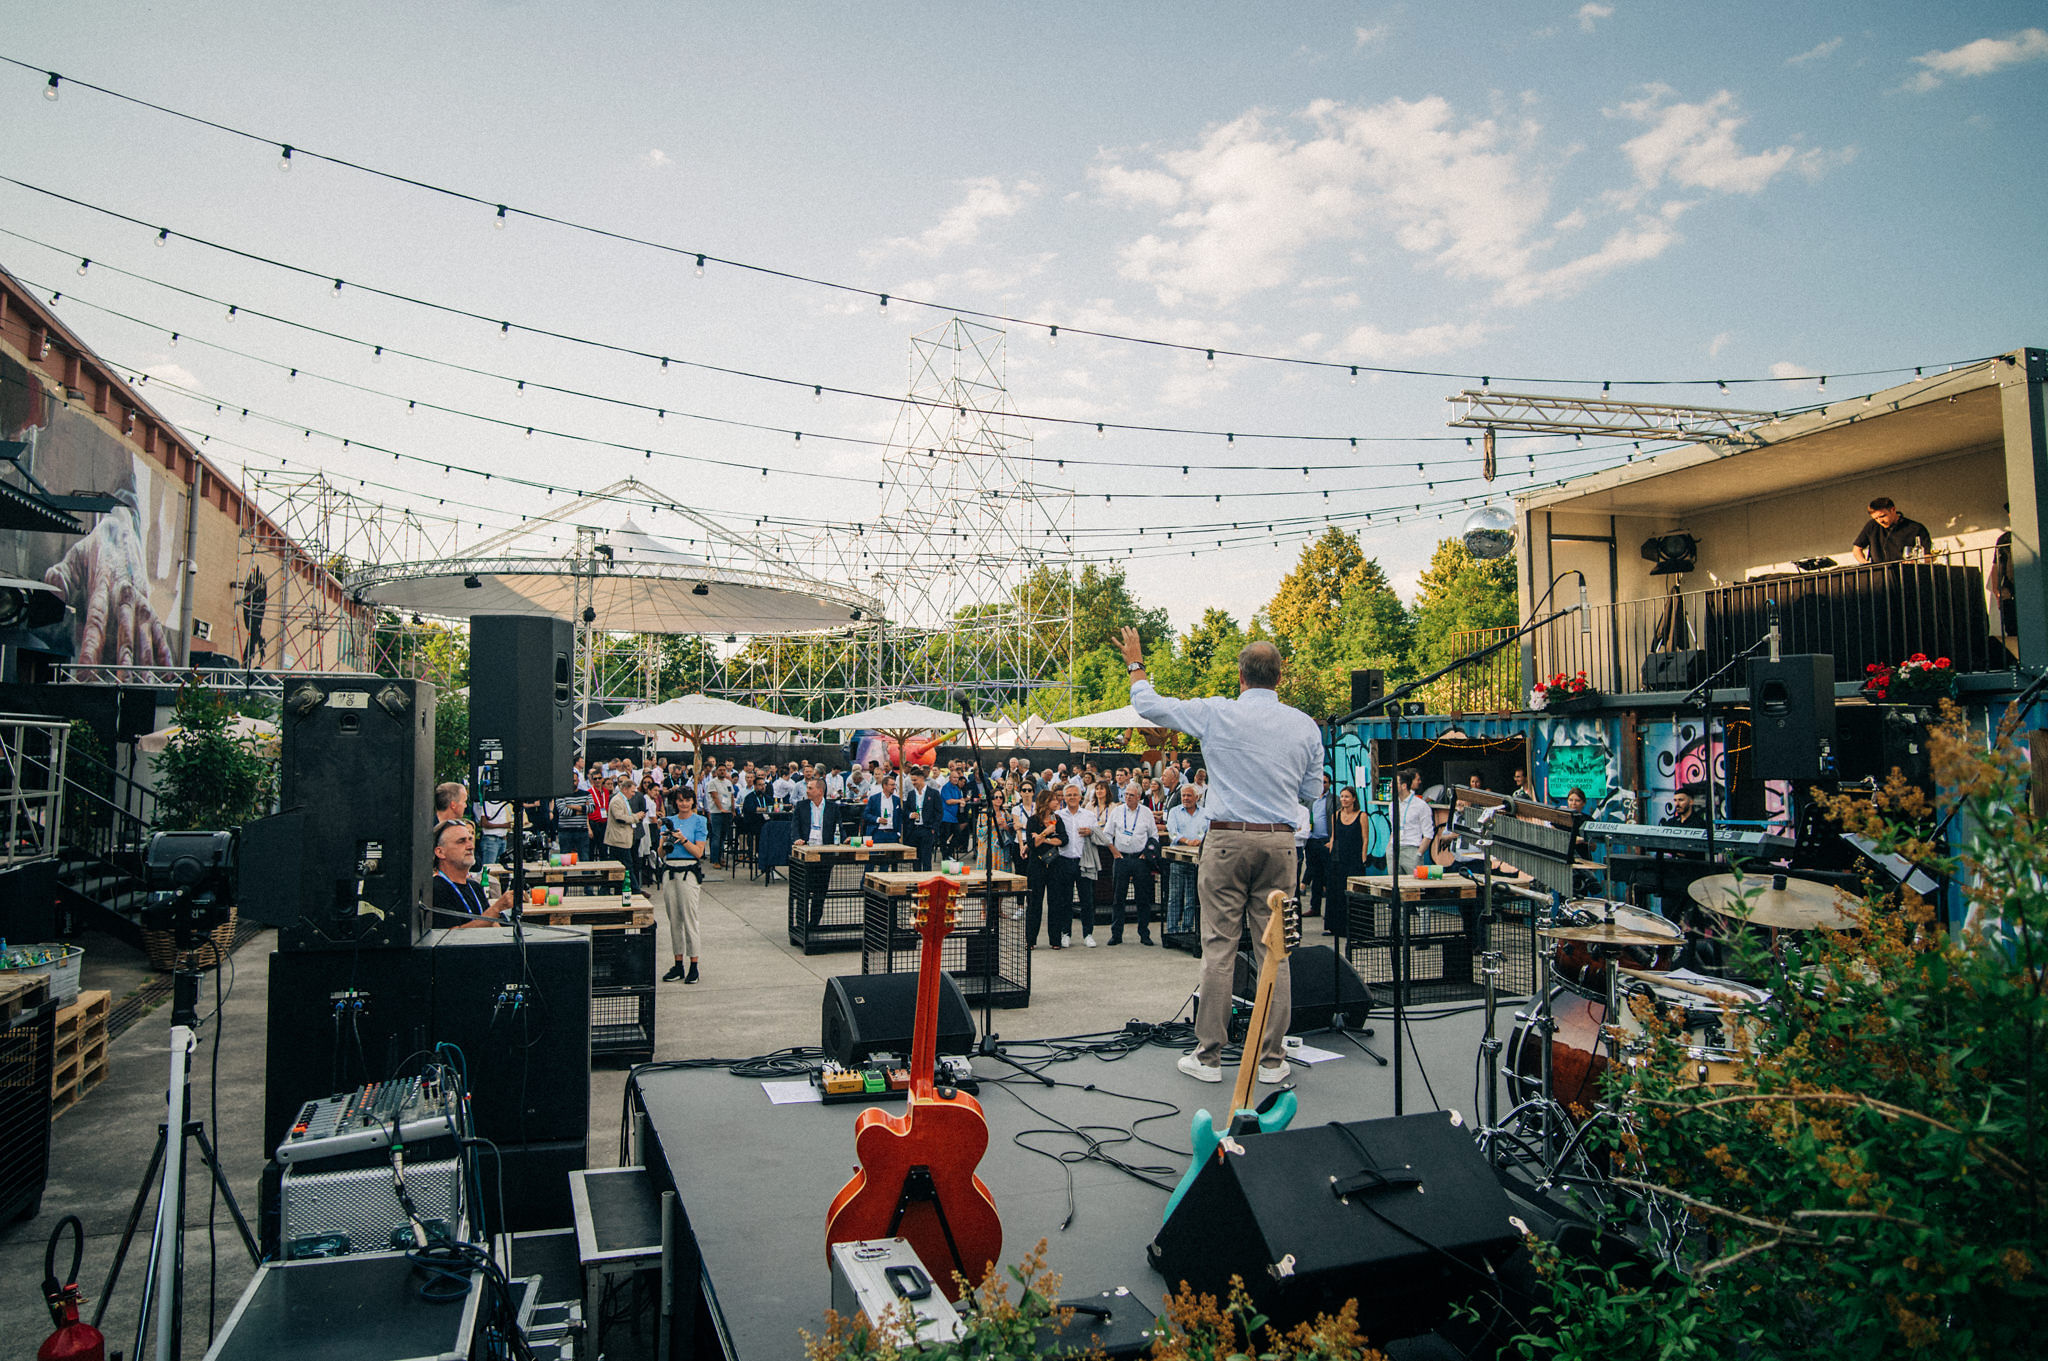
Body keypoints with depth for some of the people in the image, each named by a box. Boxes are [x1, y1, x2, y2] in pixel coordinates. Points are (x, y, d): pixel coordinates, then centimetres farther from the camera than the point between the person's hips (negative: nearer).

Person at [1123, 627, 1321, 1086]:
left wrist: (1135, 663, 22)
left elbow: (1148, 705, 6)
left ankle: (1208, 1056, 7)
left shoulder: (1215, 714, -4)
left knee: (1219, 948, 2)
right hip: (1280, 842, 3)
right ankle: (1272, 1059, 12)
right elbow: (1313, 790, 13)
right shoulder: (1305, 725, 4)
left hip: (1227, 840, -2)